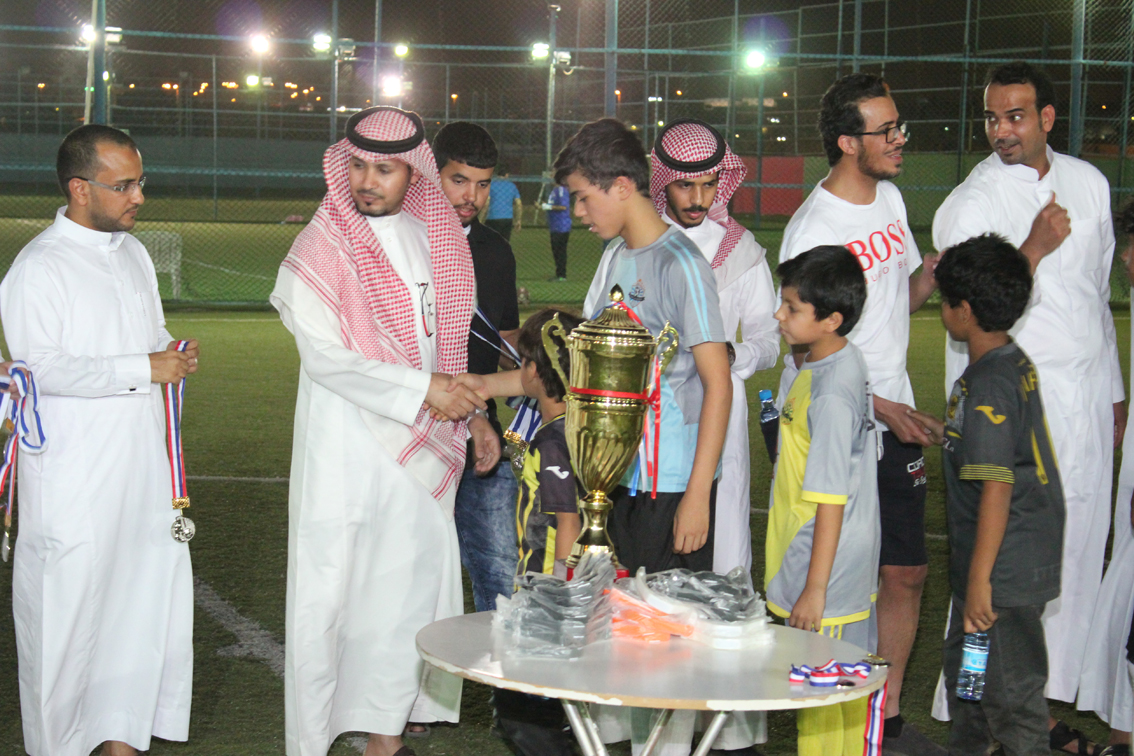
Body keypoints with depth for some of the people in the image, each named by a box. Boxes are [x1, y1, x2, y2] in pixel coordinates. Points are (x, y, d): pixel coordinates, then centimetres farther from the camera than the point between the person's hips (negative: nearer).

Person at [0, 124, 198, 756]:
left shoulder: (133, 252, 14)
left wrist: (175, 350, 3)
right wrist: (145, 368, -19)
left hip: (143, 465, 7)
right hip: (73, 482, -7)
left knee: (153, 593, 7)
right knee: (67, 611, 1)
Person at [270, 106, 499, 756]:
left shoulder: (432, 237, 9)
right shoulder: (322, 248, -9)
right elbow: (325, 357, -16)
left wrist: (471, 412, 15)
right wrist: (422, 389, -17)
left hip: (423, 447, 6)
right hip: (348, 448, -6)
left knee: (410, 589, 9)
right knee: (337, 589, -2)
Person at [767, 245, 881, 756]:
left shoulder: (830, 394, -24)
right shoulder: (846, 361, 6)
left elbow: (831, 501, -23)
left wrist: (814, 588, -19)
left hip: (825, 577, -10)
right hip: (853, 572, 10)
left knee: (822, 701, 0)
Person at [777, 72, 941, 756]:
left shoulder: (890, 198, 9)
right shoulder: (813, 230, -15)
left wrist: (935, 271, -1)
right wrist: (879, 408, -20)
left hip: (893, 418, 7)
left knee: (906, 572, 8)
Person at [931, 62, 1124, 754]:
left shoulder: (1088, 183, 10)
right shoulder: (968, 207, -8)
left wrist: (1115, 391, 21)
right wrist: (1034, 248, -21)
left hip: (1087, 399, 6)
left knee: (1074, 556, 8)